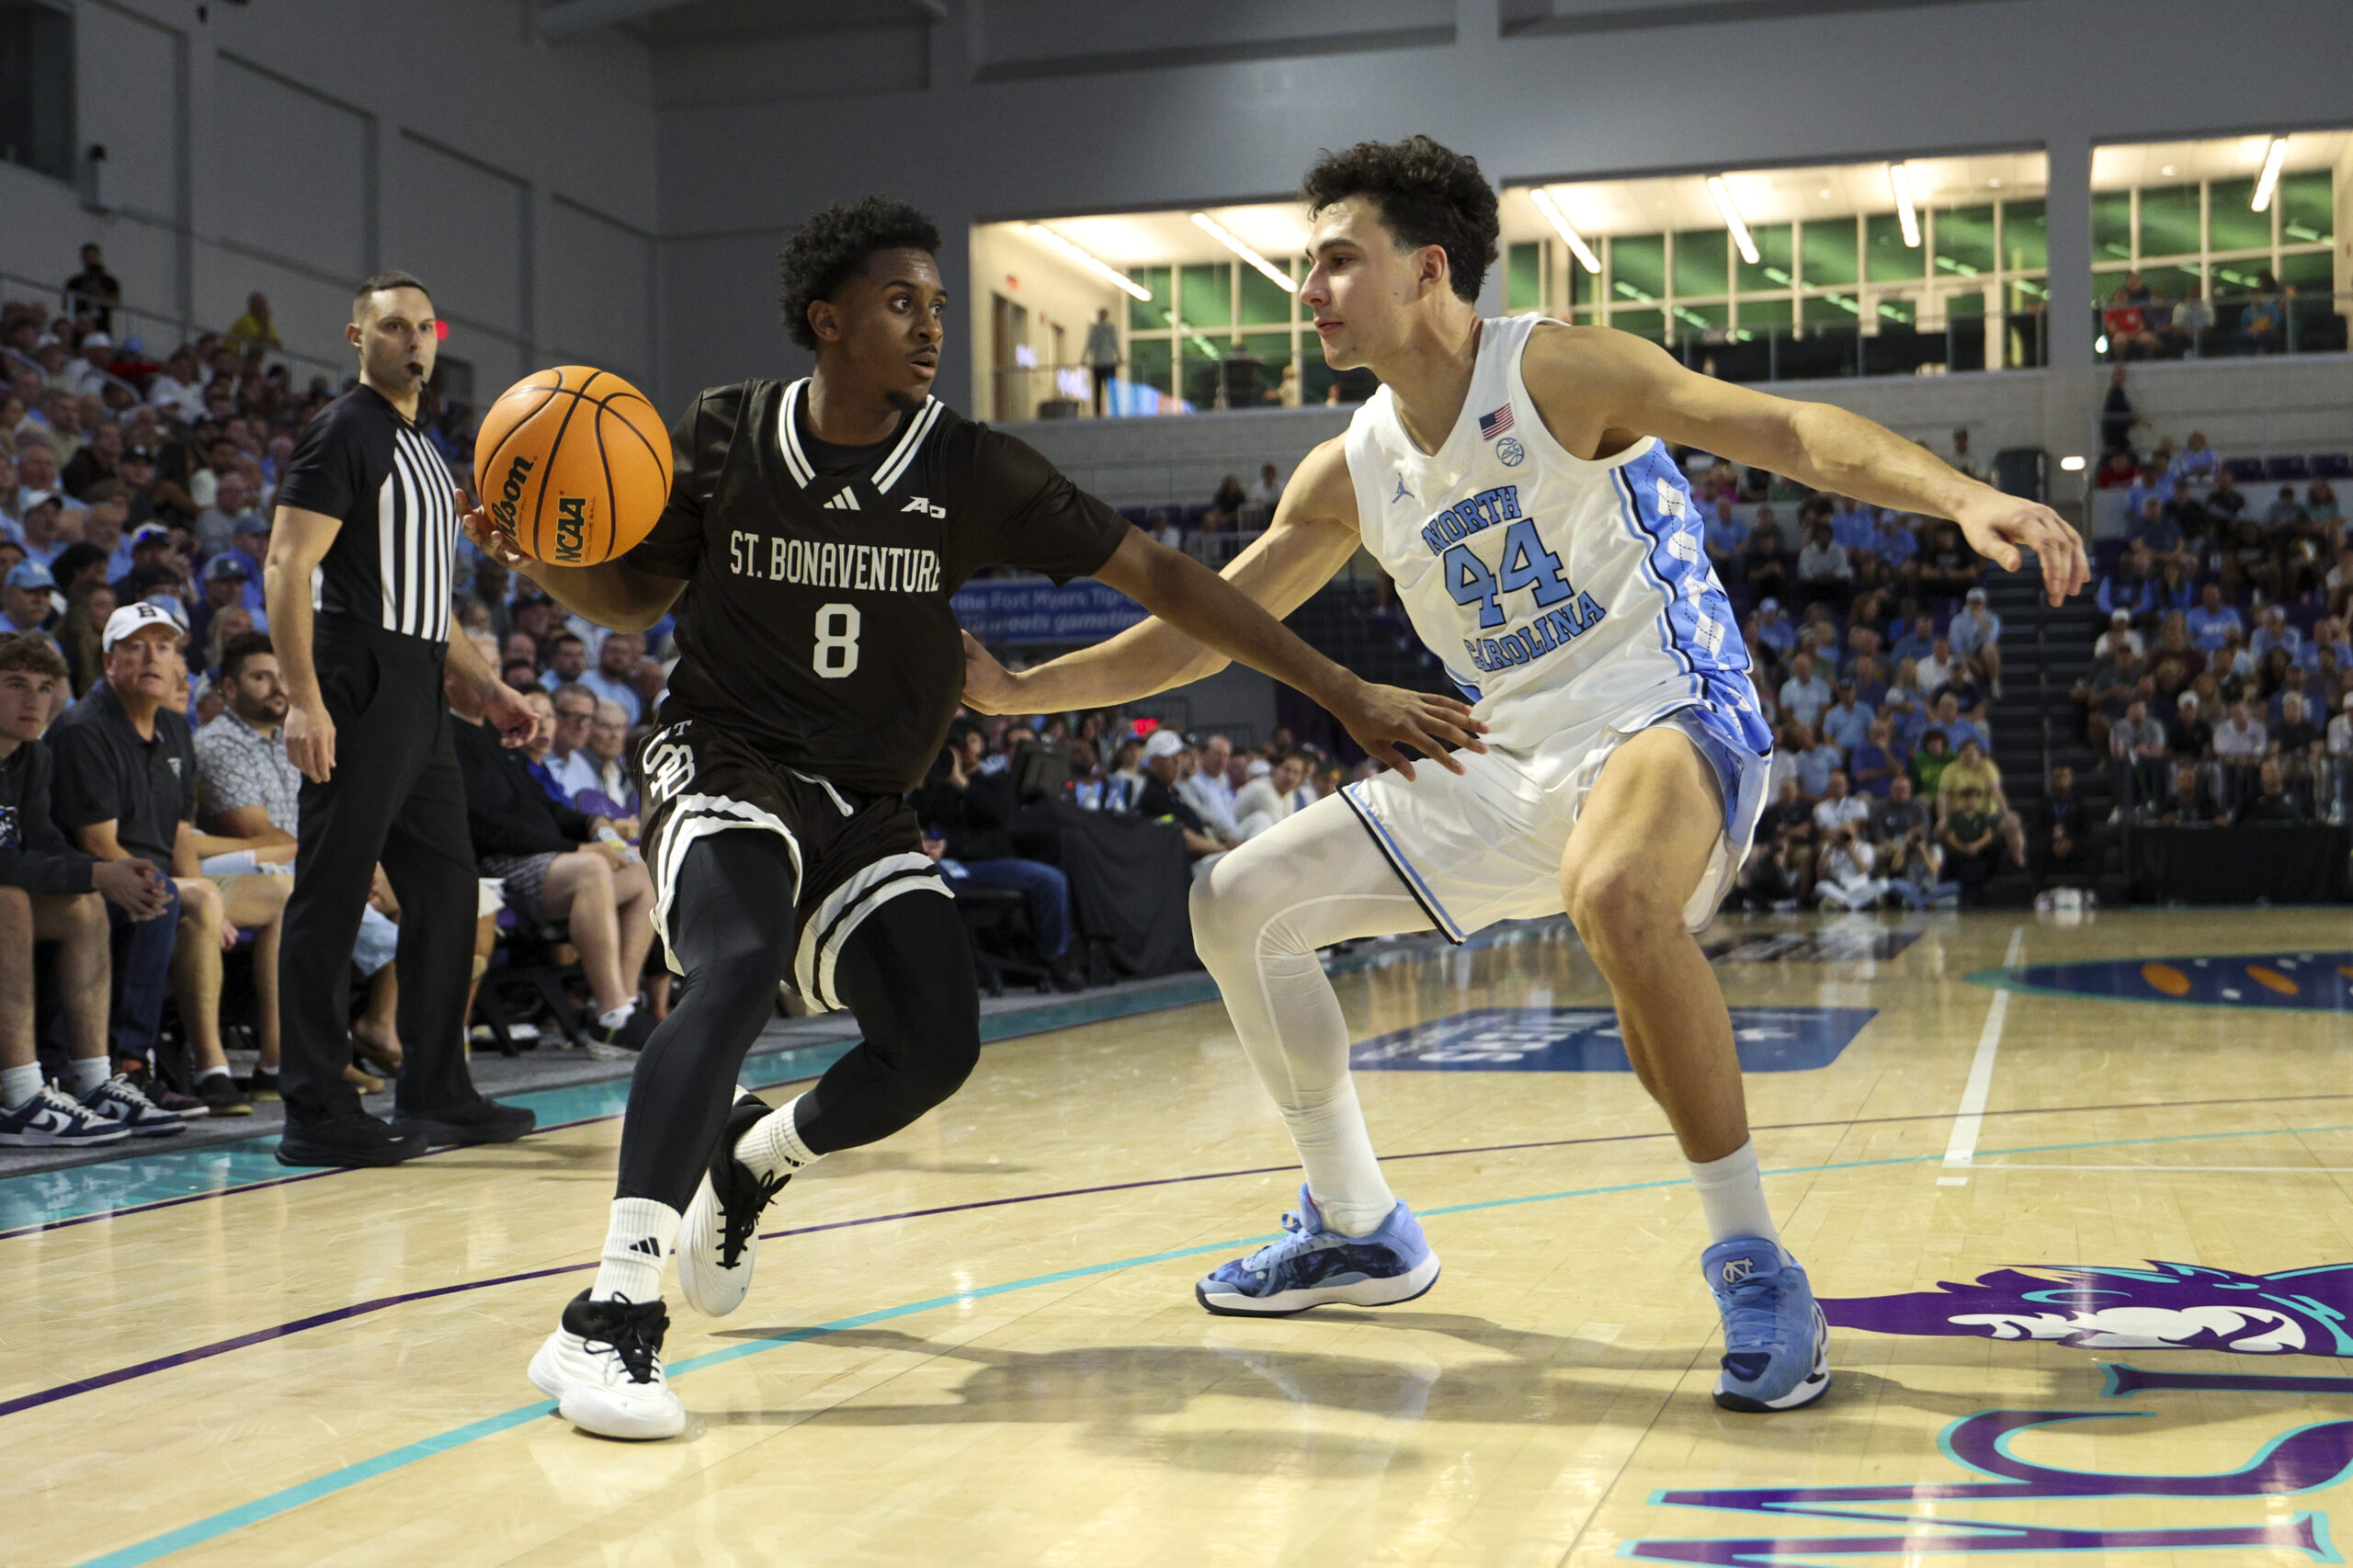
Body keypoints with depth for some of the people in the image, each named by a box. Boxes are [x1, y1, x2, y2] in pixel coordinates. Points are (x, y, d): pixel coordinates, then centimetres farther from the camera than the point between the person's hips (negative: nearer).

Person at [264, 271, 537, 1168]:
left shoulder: (423, 450, 22)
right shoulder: (344, 432, -6)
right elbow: (285, 568, -15)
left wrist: (488, 686, 20)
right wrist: (304, 700, -24)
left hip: (417, 693, 10)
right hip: (361, 688, -10)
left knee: (446, 891, 11)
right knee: (332, 896, -7)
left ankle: (435, 1095, 20)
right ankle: (316, 1116, -3)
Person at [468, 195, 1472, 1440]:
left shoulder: (970, 471, -7)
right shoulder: (723, 438, -7)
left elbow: (1154, 574, -8)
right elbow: (637, 598, 6)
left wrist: (1347, 695, -11)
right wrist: (543, 561, -18)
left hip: (865, 806, 3)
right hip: (722, 761, -3)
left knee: (936, 1044, -10)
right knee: (735, 967, -31)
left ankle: (751, 1159, 22)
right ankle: (609, 1319, -31)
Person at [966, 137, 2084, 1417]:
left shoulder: (1557, 372, -12)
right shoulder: (1351, 474, 7)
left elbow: (1785, 430, -22)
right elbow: (1197, 634, 14)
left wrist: (1964, 498, -38)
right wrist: (1016, 690, 9)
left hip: (1667, 719, -7)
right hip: (1508, 761, 8)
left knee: (1615, 899, -42)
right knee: (1237, 904, 7)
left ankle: (1752, 1266, -25)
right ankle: (1355, 1229, 22)